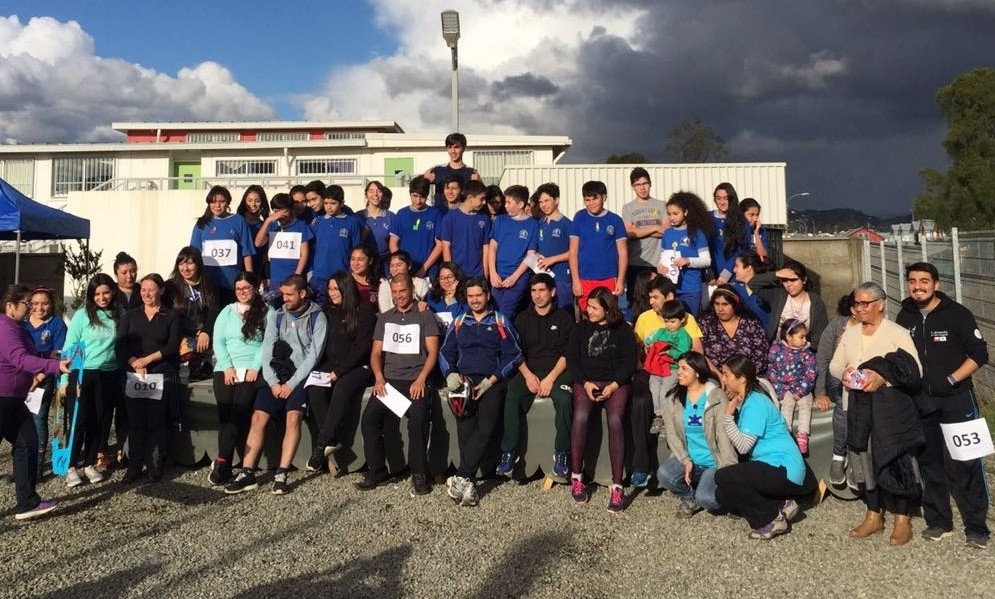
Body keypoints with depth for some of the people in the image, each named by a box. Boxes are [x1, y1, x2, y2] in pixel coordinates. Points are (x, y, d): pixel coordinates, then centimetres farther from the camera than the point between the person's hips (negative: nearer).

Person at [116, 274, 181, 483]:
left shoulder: (171, 315, 6)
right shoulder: (130, 316, 14)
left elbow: (173, 346, -4)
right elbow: (120, 345, 4)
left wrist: (149, 358, -13)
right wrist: (134, 362, -12)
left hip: (162, 377, -2)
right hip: (134, 377, 3)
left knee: (157, 422, -2)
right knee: (135, 422, 2)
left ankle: (155, 467, 6)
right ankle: (134, 467, 9)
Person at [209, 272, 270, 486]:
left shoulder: (267, 312, 8)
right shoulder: (227, 311, 17)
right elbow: (218, 341, 8)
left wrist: (255, 368, -11)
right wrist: (228, 367, -5)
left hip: (252, 371, -3)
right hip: (226, 370, 3)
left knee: (238, 414, -19)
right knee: (225, 415, -12)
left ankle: (222, 462, -16)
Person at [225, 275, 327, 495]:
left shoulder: (317, 318, -2)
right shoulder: (275, 316, 10)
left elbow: (313, 355, -7)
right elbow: (267, 351, 5)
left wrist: (291, 384, -12)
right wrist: (273, 382, -7)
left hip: (301, 376, -3)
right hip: (276, 375, 4)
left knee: (293, 416, -25)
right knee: (258, 417, -13)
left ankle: (281, 475, -23)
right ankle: (247, 474, -10)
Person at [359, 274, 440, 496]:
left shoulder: (425, 316, 9)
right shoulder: (384, 318, 20)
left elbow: (432, 352, 1)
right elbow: (376, 353, 15)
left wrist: (421, 379, -13)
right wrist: (379, 378, -4)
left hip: (416, 380, -3)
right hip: (389, 380, 4)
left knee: (418, 418, -30)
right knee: (369, 418, -20)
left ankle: (419, 474, -16)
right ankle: (377, 471, -6)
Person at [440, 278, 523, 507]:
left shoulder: (501, 322, 11)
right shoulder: (458, 322, 20)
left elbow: (512, 354, 3)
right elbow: (445, 353, 18)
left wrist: (492, 380, -8)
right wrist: (450, 374, -3)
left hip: (492, 382, -2)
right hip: (464, 380, 2)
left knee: (486, 428, -23)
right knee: (466, 428, -18)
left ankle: (460, 478, -23)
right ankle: (469, 483, -18)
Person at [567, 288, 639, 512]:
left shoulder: (623, 329, 8)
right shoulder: (581, 328, 14)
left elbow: (630, 361, 2)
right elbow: (572, 358, 8)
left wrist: (614, 385, -12)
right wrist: (585, 383, -8)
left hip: (616, 383, -1)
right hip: (586, 382, 1)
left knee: (615, 420, -30)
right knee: (580, 416, -30)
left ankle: (617, 485, -30)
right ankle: (576, 476, -18)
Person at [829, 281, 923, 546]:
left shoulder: (897, 333, -5)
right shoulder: (849, 333, 13)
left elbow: (914, 371, -11)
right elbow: (833, 365, 15)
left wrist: (884, 377, -24)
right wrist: (844, 373, -7)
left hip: (890, 405, -5)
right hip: (858, 404, 6)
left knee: (895, 459, -4)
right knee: (863, 458, 9)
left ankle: (903, 520, 9)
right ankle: (874, 516, 22)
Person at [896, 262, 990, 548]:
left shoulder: (957, 314, -8)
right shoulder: (905, 317, 4)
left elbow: (979, 355, -8)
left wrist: (952, 379, -17)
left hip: (956, 399, -4)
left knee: (966, 463, -3)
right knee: (929, 461, 11)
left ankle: (976, 526, 8)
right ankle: (938, 521, 23)